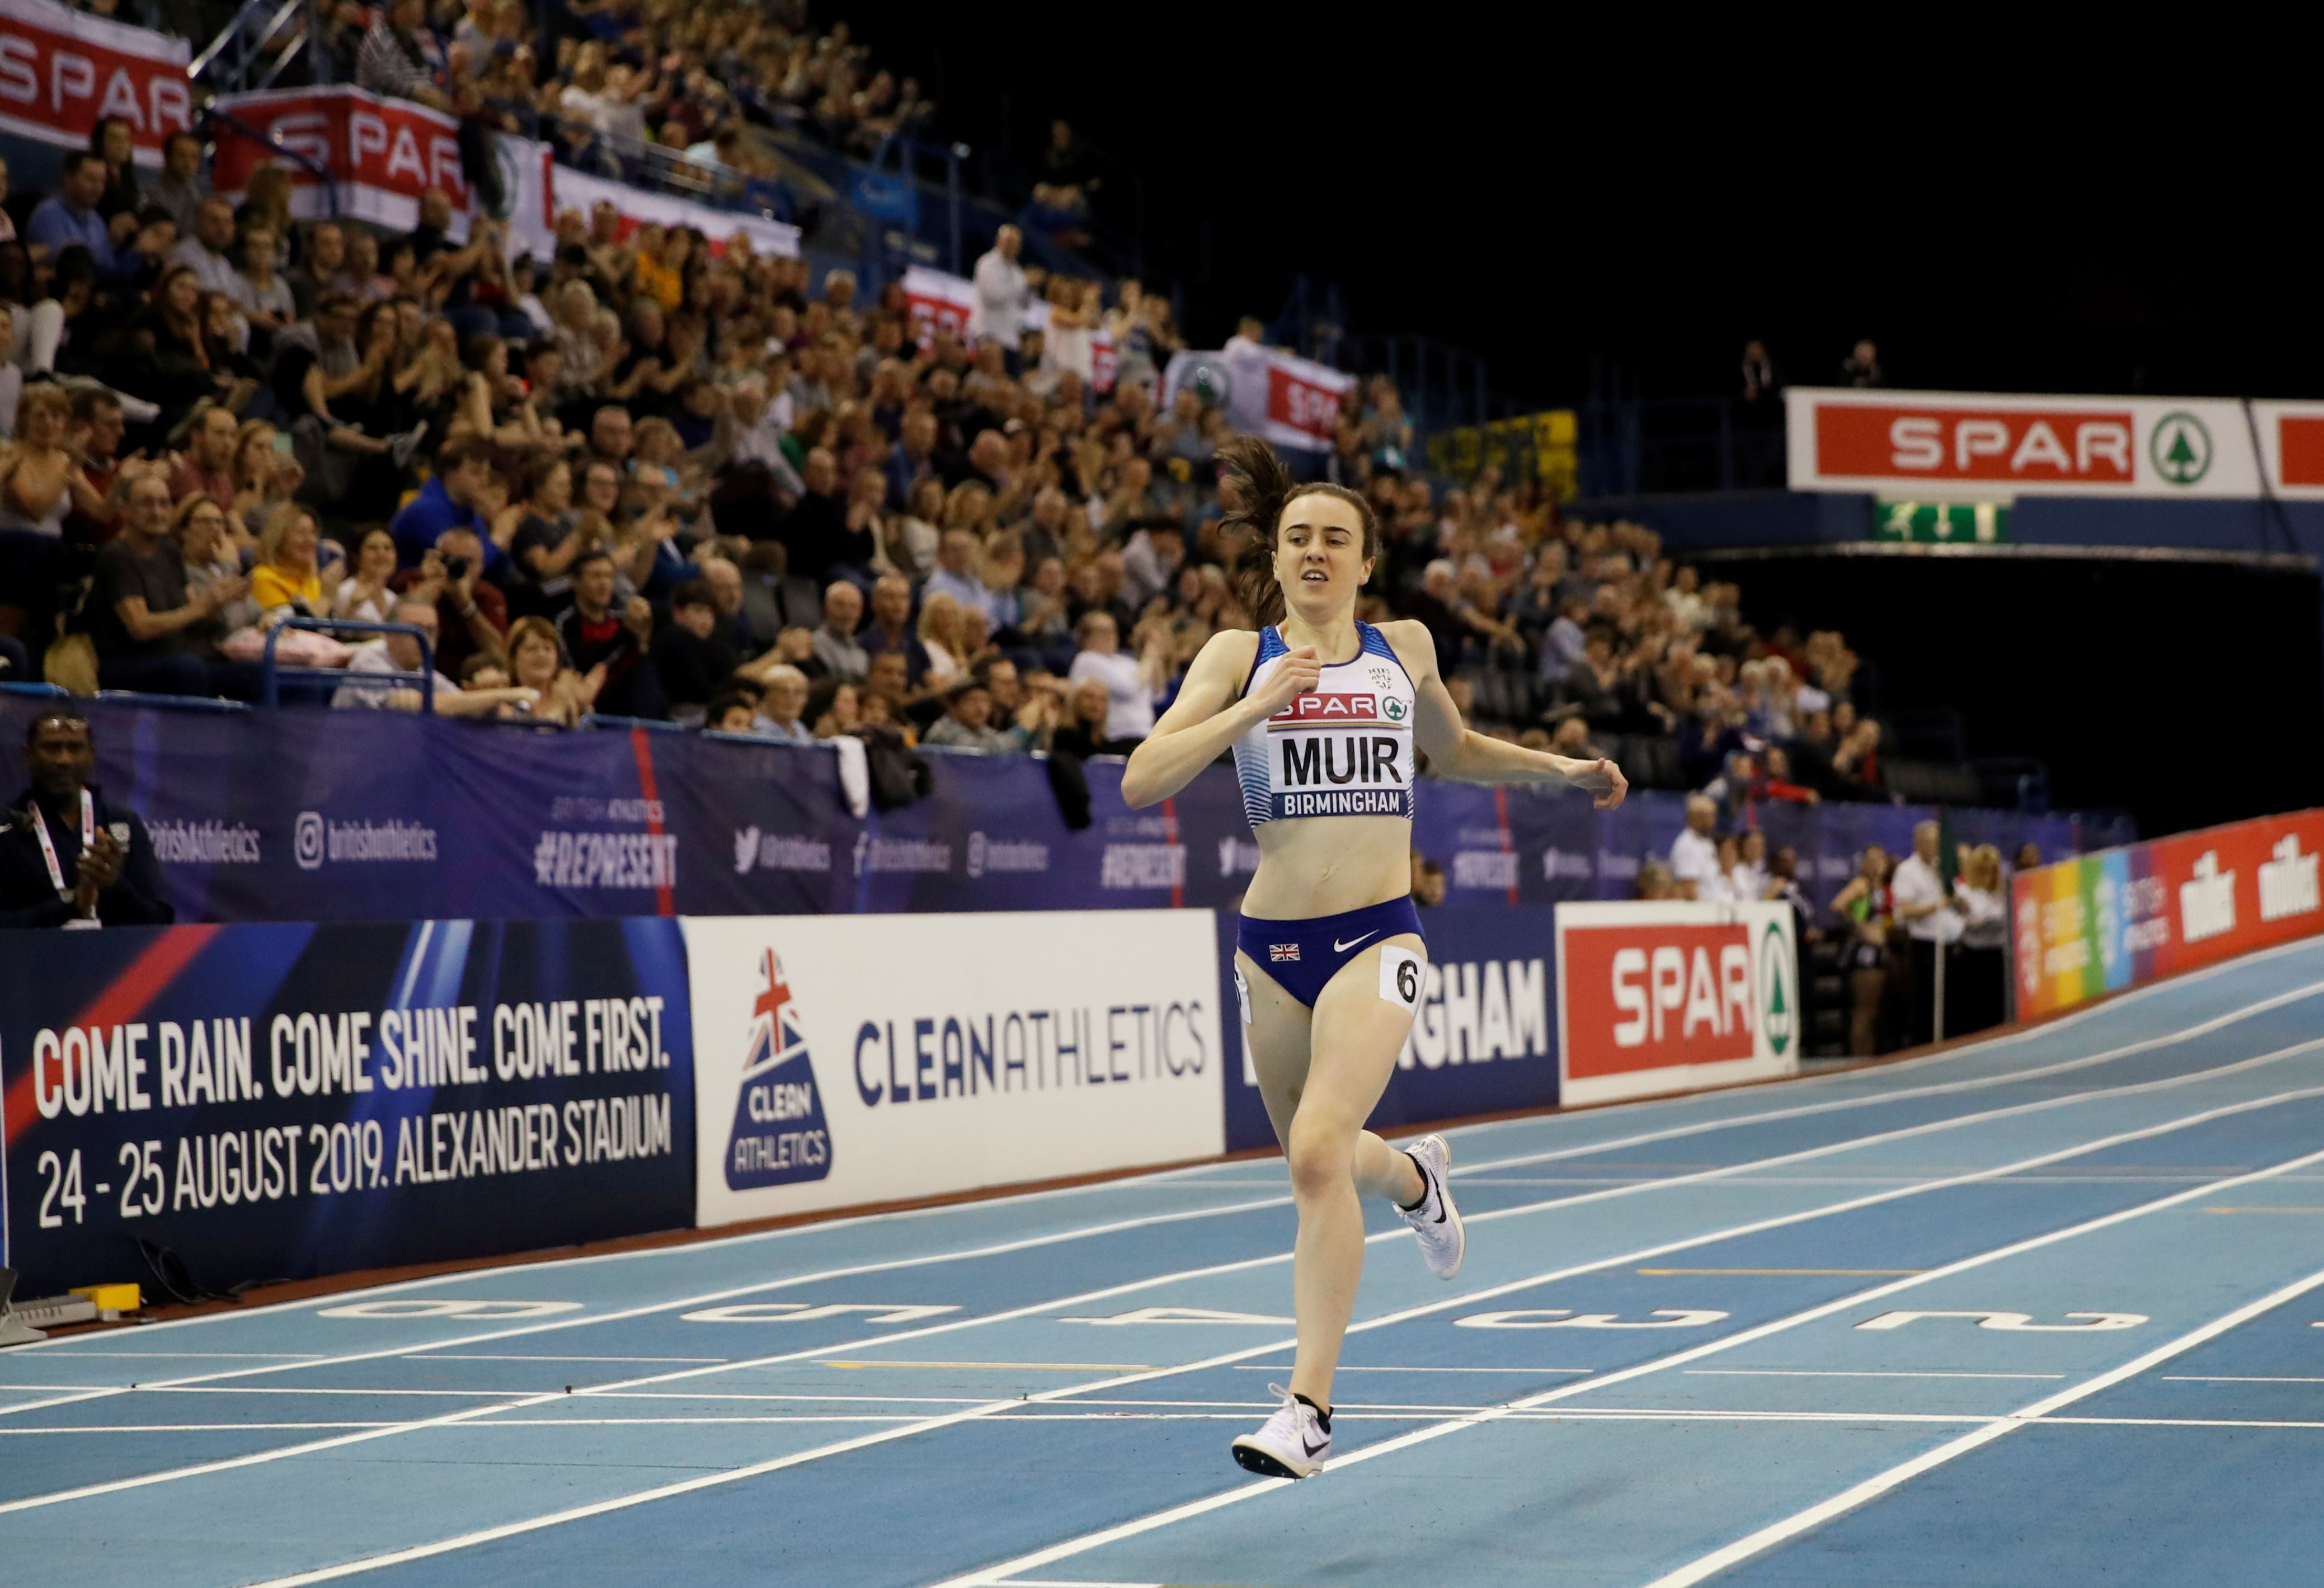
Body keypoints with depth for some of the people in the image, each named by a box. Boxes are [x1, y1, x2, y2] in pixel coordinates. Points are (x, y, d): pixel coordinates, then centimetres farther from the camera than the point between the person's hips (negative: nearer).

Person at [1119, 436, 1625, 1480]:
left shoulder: (1404, 648, 9)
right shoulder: (1241, 654, 2)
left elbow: (1454, 751, 30)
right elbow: (1142, 781, -10)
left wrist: (1559, 769, 21)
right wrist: (1255, 706, -18)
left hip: (1376, 936, -2)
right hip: (1272, 943, 2)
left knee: (1318, 1151, -22)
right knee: (1317, 1160, 19)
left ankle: (1309, 1410, -20)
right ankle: (1413, 1176, 57)